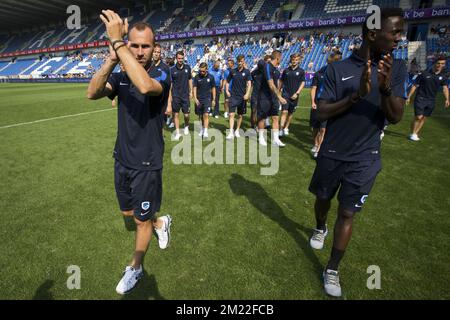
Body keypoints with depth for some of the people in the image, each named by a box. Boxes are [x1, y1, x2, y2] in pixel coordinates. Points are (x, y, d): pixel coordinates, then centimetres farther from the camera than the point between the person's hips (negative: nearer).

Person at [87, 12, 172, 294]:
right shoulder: (120, 77, 2)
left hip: (147, 165, -6)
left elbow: (145, 86, -40)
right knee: (128, 212, 22)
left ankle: (136, 269, 34)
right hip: (122, 160, 6)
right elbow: (93, 93, -18)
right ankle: (161, 222, 51)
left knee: (142, 220, 10)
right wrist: (112, 59, -31)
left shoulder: (162, 76, -14)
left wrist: (117, 42, -36)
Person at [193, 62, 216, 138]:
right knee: (200, 116, 9)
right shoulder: (197, 77, -1)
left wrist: (214, 99, 5)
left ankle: (205, 131, -13)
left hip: (207, 98, -2)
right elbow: (195, 88, 1)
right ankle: (202, 128, 28)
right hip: (199, 99, 2)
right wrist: (195, 98, -11)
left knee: (206, 115, -13)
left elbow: (213, 88, 6)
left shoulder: (210, 77, -1)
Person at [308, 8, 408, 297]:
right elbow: (322, 113, -11)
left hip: (364, 159, 0)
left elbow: (396, 117, -7)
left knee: (347, 214, 5)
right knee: (323, 199, 19)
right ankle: (320, 228, 51)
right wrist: (357, 95, -26)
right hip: (332, 155, 0)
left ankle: (333, 270, 20)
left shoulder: (397, 69, -1)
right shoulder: (338, 69, -6)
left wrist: (385, 88, -26)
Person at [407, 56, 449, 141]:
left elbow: (445, 88, -3)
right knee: (418, 117, -10)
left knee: (424, 118, 8)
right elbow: (415, 86, 0)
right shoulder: (424, 74, -4)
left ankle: (416, 134, 18)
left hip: (431, 101, 4)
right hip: (420, 98, -4)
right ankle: (412, 134, 4)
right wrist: (409, 97, -4)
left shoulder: (443, 77, 6)